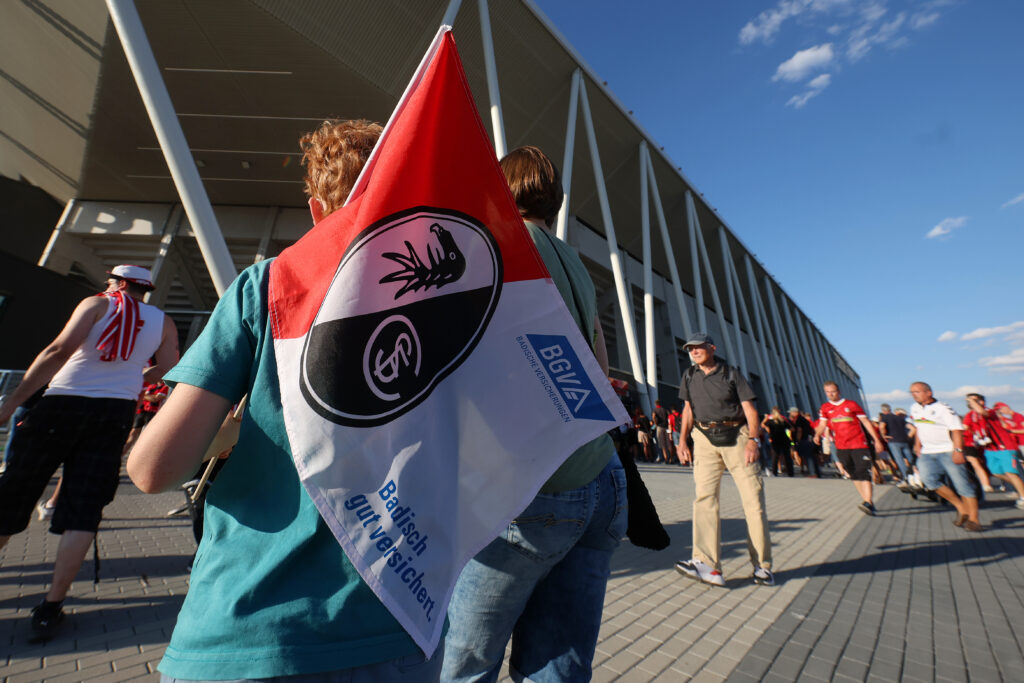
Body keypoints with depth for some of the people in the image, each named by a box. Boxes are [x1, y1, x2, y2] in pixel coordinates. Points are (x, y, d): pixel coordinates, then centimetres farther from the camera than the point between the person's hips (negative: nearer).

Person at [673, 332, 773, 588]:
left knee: (753, 498, 0)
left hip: (737, 435, -2)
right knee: (705, 497, -8)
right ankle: (708, 565, -10)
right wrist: (683, 438, 8)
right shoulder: (689, 376, 13)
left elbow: (749, 408, -2)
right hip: (705, 439, 2)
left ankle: (762, 565, 14)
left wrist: (753, 439, -15)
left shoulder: (731, 373, 2)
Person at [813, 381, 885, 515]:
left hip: (858, 444, -3)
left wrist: (877, 440, 2)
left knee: (863, 473, -13)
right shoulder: (825, 408, 7)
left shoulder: (851, 404, 1)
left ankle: (868, 503, -18)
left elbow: (866, 422, 5)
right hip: (841, 447, 3)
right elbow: (822, 424, 5)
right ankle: (868, 502, 20)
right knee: (854, 475, 9)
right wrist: (817, 434, -16)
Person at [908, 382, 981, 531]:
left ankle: (973, 519, 8)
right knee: (928, 480, -13)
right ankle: (961, 509, 3)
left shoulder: (942, 408, -10)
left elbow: (957, 430, -15)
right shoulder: (914, 408, 11)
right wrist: (917, 444, 19)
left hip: (948, 451, -5)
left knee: (961, 484, -3)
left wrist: (958, 450, -22)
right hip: (927, 453, 5)